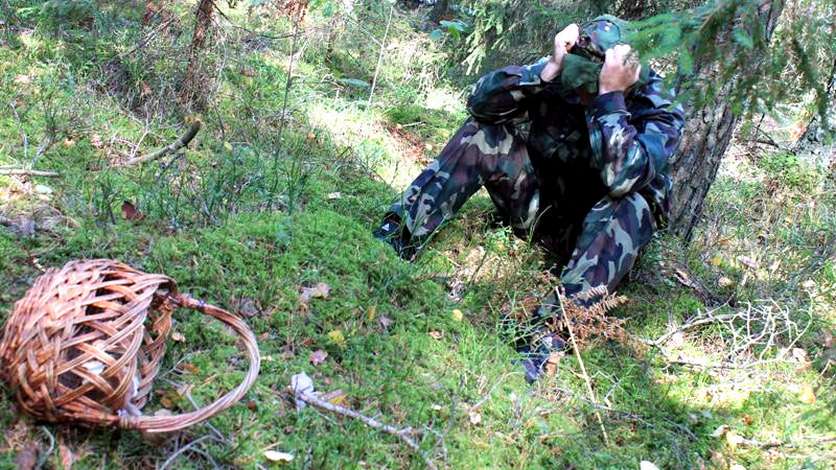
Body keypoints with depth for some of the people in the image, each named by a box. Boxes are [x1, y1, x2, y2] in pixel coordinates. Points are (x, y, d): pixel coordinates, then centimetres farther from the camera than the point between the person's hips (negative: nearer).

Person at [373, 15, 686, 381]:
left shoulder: (658, 109, -20)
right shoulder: (562, 78, -12)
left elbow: (621, 179, -38)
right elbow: (481, 101, -22)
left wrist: (609, 96, -40)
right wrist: (548, 68, -33)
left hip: (598, 232, -3)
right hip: (540, 209, 3)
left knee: (630, 206, -37)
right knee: (483, 132, -15)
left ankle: (549, 332, -48)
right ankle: (397, 237, -22)